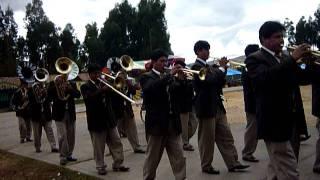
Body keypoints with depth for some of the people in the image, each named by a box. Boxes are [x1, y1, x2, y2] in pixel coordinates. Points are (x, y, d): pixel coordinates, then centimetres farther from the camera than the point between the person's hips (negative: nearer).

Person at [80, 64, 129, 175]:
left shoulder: (103, 83, 13)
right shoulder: (85, 87, -3)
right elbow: (89, 98, -23)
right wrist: (102, 90, -35)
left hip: (109, 119, 5)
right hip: (96, 121, -5)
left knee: (116, 143, 7)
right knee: (99, 147, 4)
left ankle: (118, 164, 17)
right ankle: (100, 167, 17)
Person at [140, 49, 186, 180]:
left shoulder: (168, 77, 14)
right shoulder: (146, 77, -3)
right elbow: (150, 88, -26)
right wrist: (170, 74, -28)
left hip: (173, 122, 5)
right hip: (157, 122, -5)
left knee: (179, 157, 5)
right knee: (152, 157, 8)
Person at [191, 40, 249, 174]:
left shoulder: (208, 66, 15)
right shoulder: (196, 67, -12)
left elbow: (219, 82, 16)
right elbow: (210, 80, -26)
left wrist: (222, 68, 2)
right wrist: (221, 67, -13)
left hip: (217, 107, 9)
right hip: (206, 108, -9)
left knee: (226, 137, 9)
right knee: (207, 140, 3)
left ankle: (233, 163, 16)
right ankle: (206, 166, 16)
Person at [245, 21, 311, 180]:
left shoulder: (284, 58, 16)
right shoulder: (255, 59, -7)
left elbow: (299, 78, 16)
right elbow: (265, 78, -27)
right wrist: (293, 58, -24)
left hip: (292, 120, 8)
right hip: (275, 122, -8)